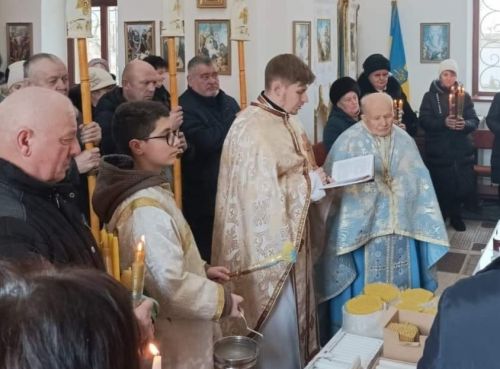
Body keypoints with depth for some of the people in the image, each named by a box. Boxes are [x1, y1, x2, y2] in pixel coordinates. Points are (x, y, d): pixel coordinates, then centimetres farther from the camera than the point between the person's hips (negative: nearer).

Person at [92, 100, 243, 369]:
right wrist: (222, 301, -19)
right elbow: (172, 287, -32)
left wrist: (201, 269, 8)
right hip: (174, 342, -9)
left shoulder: (148, 187, 3)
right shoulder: (146, 210, -29)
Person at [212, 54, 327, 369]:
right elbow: (264, 191, -26)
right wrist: (309, 185, -16)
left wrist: (316, 178, -1)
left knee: (293, 310, 20)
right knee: (276, 317, 3)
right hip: (268, 241, -9)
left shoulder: (288, 121, 8)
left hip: (290, 235, 9)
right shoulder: (252, 129, -22)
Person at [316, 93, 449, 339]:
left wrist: (421, 221, 3)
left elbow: (419, 183, 8)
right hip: (361, 227, -4)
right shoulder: (348, 143, -7)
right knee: (363, 287, 3)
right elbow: (334, 184, -6)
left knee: (398, 281, 14)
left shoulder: (405, 142, 6)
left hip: (400, 226, 4)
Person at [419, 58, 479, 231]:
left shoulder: (464, 96, 8)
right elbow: (424, 121, -8)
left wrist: (465, 124, -22)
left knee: (465, 188, 2)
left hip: (462, 151, 3)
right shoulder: (430, 96, 1)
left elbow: (474, 121, 1)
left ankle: (455, 215, 29)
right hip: (438, 152, -2)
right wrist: (444, 122, -25)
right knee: (441, 189, -3)